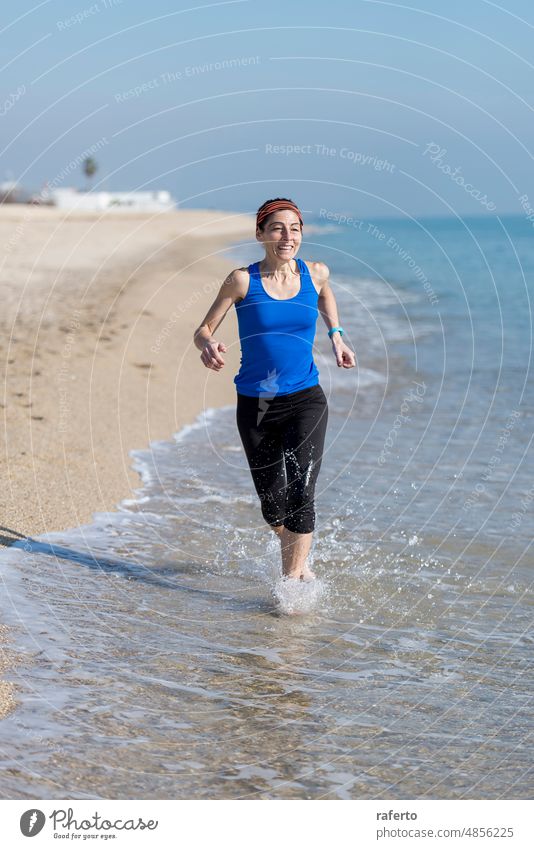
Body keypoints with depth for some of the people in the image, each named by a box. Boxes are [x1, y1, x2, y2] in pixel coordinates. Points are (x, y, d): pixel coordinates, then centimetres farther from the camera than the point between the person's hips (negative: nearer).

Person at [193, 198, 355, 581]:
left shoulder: (316, 273, -1)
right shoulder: (243, 280, -9)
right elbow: (203, 330, -5)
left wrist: (336, 335, 11)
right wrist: (209, 345, -28)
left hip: (305, 400, 0)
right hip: (255, 405, 0)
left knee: (301, 493, -19)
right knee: (273, 506, 9)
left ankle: (291, 579, -9)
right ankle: (300, 559, 40)